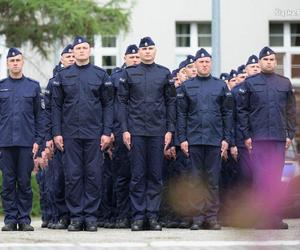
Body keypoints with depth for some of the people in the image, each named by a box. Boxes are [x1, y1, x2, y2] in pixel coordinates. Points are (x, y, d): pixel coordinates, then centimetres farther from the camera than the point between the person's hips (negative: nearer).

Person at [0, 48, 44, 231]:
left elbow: (39, 116, 6)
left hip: (27, 142, -1)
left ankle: (24, 219, 5)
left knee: (25, 182, 0)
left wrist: (38, 140, -2)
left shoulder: (33, 86, 7)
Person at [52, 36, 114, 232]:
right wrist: (57, 133, -1)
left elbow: (108, 105, 4)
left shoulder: (101, 75, 6)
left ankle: (91, 217, 5)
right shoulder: (63, 76, 7)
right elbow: (56, 106, 7)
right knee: (72, 176, 0)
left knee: (93, 175, -1)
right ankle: (76, 217, 5)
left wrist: (107, 132, -4)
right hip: (70, 134, 1)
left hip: (94, 133, -1)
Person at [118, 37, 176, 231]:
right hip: (136, 131, -1)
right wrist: (125, 129, -4)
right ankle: (138, 216, 3)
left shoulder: (165, 74, 8)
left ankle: (153, 216, 6)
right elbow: (123, 102, 4)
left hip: (158, 131, 1)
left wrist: (170, 129, 1)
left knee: (156, 175, 2)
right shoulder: (129, 73, 5)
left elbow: (171, 103, 8)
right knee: (138, 175, 0)